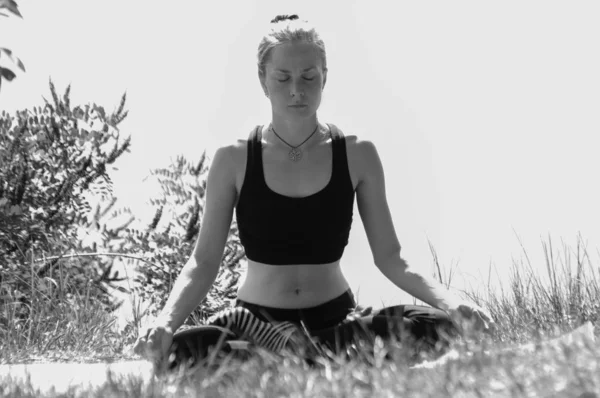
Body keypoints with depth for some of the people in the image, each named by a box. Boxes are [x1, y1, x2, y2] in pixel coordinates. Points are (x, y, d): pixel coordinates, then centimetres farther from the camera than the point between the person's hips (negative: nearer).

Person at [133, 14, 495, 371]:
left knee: (445, 327, -27)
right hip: (256, 322, -1)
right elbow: (204, 262, -2)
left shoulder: (357, 156, 1)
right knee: (177, 352, -36)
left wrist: (451, 302, -15)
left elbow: (389, 257, 3)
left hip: (335, 320, 1)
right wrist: (166, 321, -22)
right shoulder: (234, 160, -1)